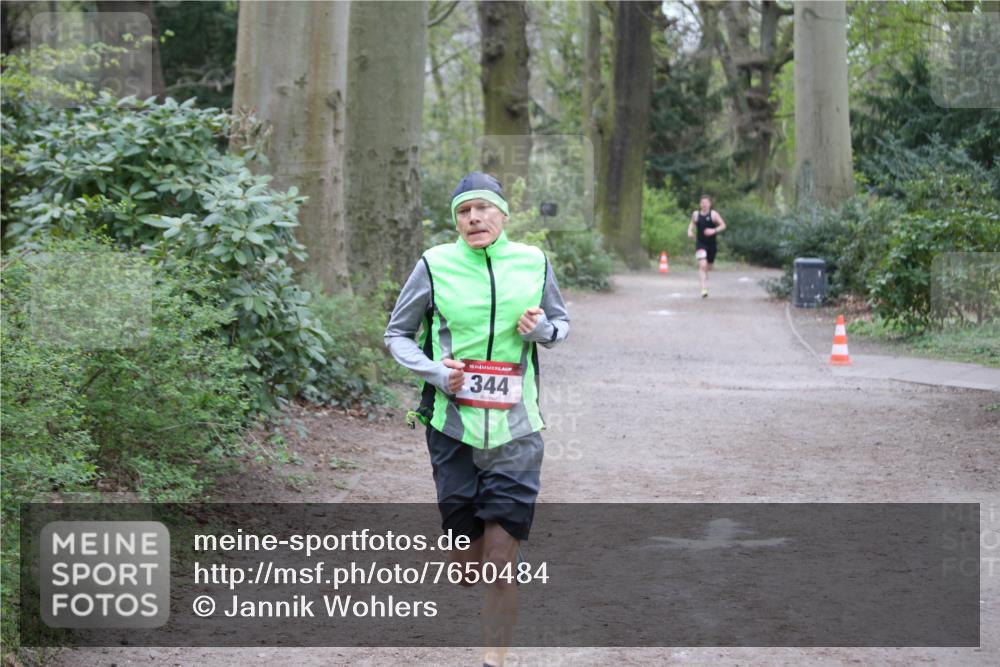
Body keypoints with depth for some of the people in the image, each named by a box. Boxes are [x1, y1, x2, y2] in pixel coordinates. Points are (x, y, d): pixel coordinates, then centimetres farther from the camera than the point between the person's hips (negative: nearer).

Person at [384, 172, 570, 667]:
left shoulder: (533, 263, 2)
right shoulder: (435, 266, -3)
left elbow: (561, 322, 17)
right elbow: (397, 334, 6)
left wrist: (542, 329, -6)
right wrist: (433, 371, -12)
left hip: (515, 429, 0)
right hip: (452, 426, 0)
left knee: (501, 563, -6)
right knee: (467, 565, 8)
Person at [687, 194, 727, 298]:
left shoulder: (713, 214, -7)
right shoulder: (695, 214, -1)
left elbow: (723, 225, -6)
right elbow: (692, 224, 17)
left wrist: (714, 230, -22)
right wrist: (690, 231, -4)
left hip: (712, 244, 1)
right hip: (700, 243, -1)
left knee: (708, 267, 15)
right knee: (702, 265, -20)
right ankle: (704, 288, -21)